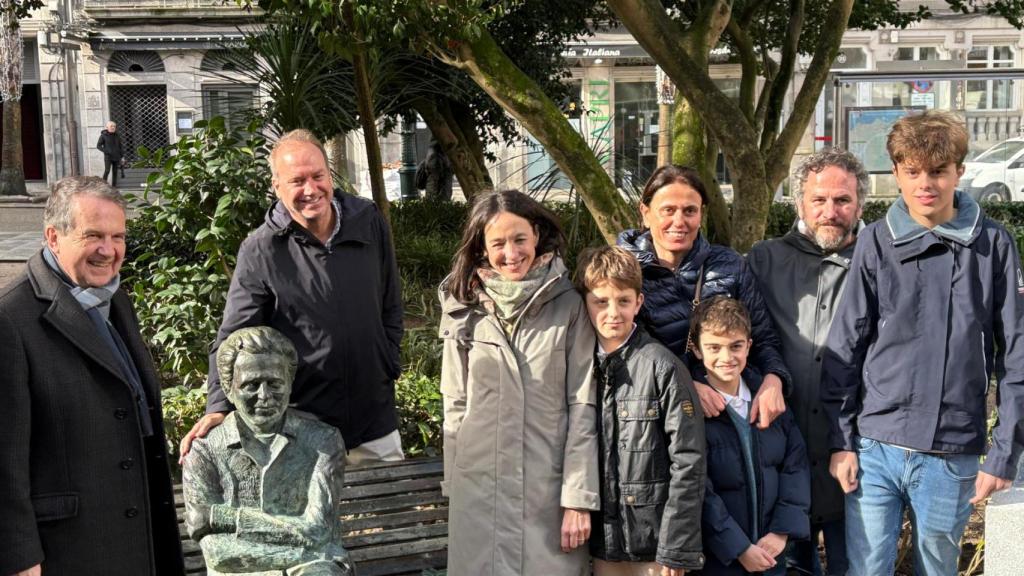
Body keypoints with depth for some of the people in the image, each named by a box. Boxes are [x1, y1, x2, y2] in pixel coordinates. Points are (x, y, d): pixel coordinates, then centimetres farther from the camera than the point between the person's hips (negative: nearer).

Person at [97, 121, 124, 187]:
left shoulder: (117, 136, 6)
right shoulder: (103, 135, -3)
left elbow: (120, 147, 11)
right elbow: (98, 146, -1)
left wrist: (122, 156, 6)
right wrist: (106, 151, -14)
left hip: (116, 157, 3)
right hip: (108, 156, -3)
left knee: (115, 172, 3)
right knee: (107, 170, -17)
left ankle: (114, 185, 9)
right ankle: (104, 182, 3)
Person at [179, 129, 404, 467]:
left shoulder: (369, 223, 0)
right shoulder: (259, 251, -11)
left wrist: (389, 367, 8)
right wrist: (218, 408, -22)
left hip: (376, 417, 4)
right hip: (300, 423, -3)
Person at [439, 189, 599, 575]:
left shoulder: (568, 306, -4)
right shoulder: (464, 309, 2)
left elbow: (583, 406, -5)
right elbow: (456, 406, 7)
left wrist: (580, 497, -8)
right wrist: (452, 487, 8)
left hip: (550, 486, -1)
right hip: (479, 487, 2)